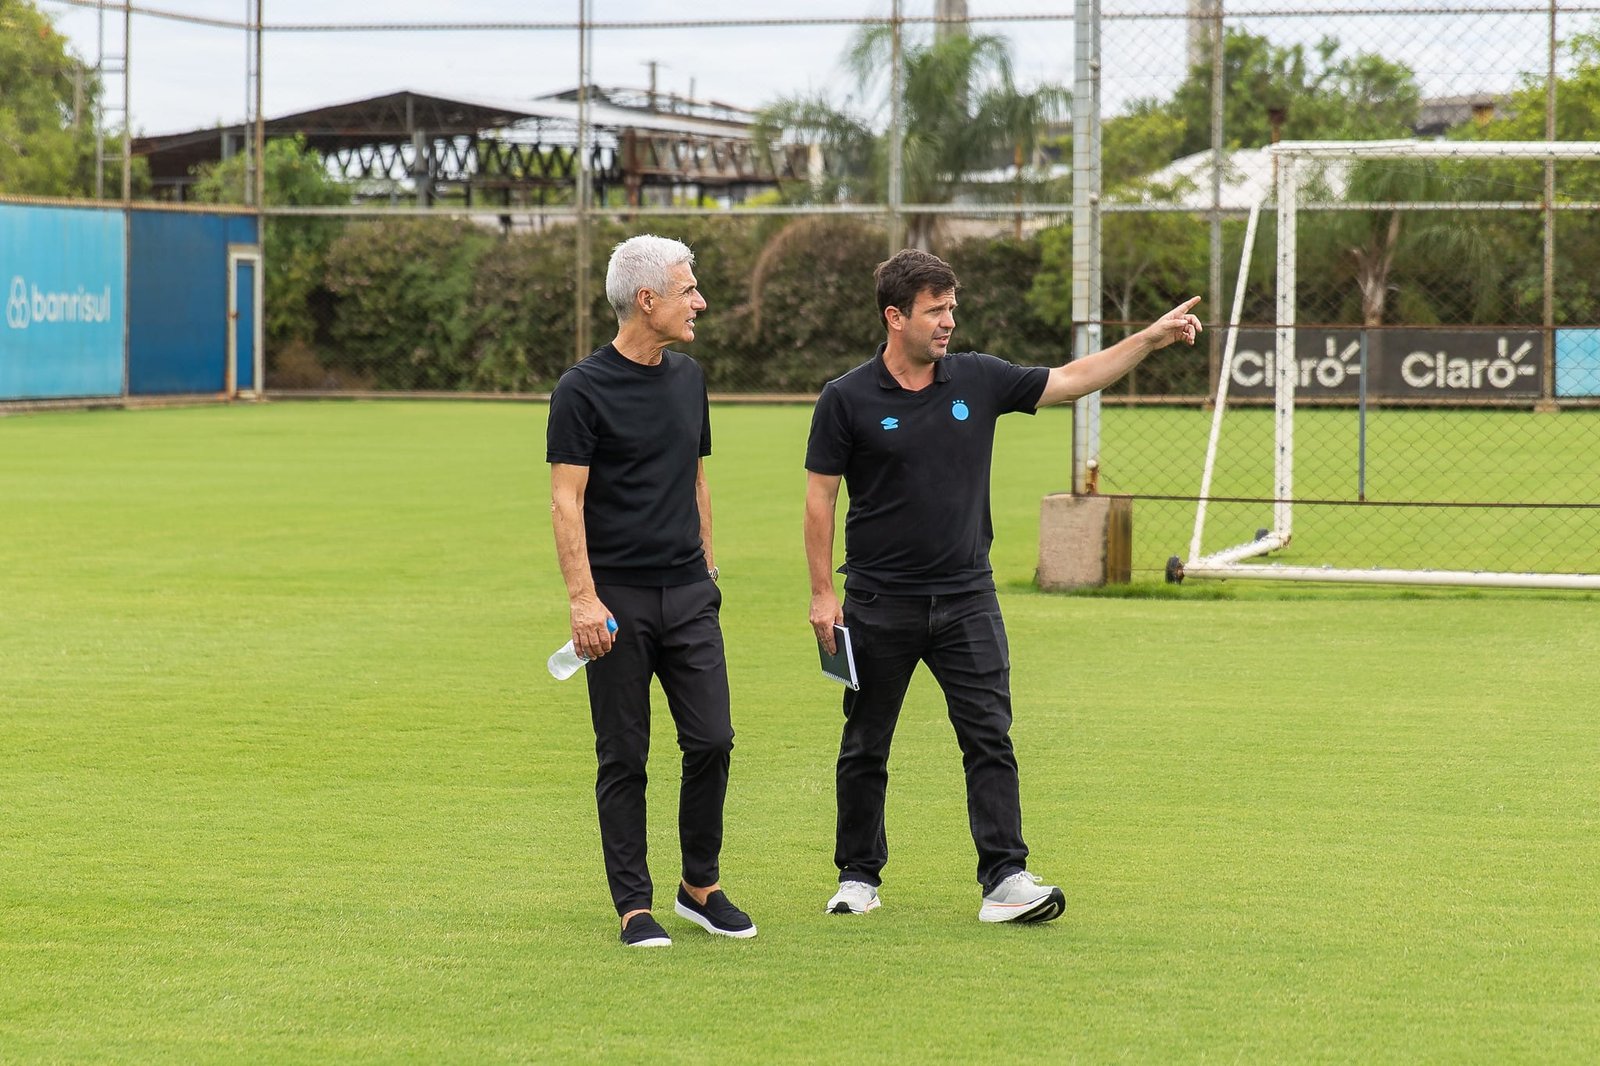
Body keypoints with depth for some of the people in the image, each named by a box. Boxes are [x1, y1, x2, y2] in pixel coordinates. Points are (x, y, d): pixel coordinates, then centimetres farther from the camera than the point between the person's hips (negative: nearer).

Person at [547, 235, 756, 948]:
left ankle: (701, 887, 16)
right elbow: (567, 500, -11)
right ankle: (635, 905, 8)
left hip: (689, 594, 5)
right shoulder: (582, 390, -8)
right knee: (624, 758, 1)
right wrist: (581, 598, -18)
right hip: (619, 599, -5)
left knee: (711, 741, 0)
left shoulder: (688, 378, 12)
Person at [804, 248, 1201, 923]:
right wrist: (823, 592, -7)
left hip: (966, 597, 2)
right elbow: (820, 496, -2)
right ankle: (858, 875, 20)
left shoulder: (979, 380, 3)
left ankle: (1005, 879, -9)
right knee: (865, 747, 7)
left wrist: (1151, 338, 3)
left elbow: (1071, 380, 10)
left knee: (990, 739, -6)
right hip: (880, 605, -2)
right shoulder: (847, 400, -5)